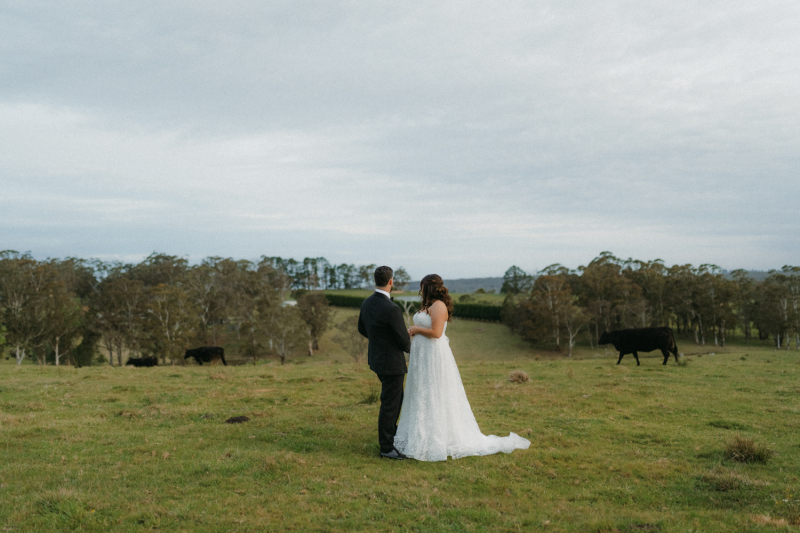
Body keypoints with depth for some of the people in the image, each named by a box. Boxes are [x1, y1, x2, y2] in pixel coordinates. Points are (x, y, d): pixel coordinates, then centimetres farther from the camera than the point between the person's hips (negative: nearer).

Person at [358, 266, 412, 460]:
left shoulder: (366, 303, -1)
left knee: (396, 397, 26)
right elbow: (404, 341, -18)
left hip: (376, 357, 9)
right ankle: (386, 447, 16)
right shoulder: (392, 310, -27)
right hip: (391, 362, -9)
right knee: (390, 404, 4)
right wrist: (408, 346, 5)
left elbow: (362, 329, 14)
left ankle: (390, 431, 43)